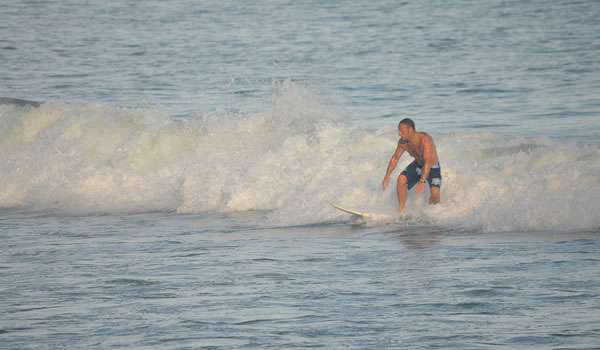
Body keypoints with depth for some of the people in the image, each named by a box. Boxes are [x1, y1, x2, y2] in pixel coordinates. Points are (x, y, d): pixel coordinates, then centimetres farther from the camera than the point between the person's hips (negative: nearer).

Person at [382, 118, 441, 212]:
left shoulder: (425, 140, -35)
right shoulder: (403, 142, -15)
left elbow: (428, 161, -43)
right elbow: (395, 158, 1)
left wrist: (422, 181, -52)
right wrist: (387, 176, -6)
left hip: (433, 168, -5)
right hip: (418, 165, 5)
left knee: (435, 193, -25)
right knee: (401, 179, -20)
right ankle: (401, 210, -10)